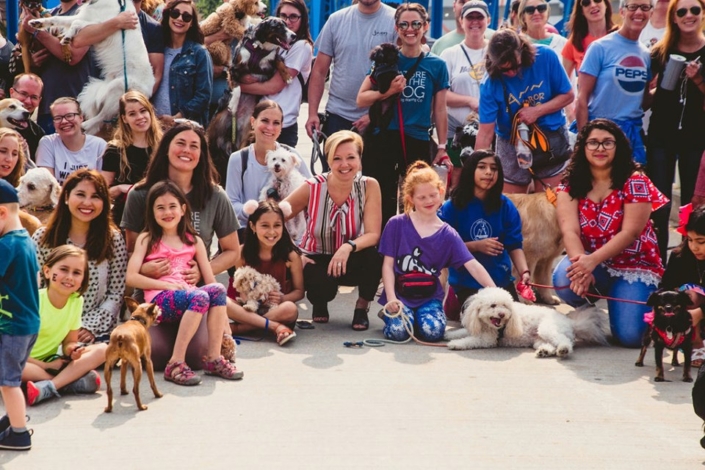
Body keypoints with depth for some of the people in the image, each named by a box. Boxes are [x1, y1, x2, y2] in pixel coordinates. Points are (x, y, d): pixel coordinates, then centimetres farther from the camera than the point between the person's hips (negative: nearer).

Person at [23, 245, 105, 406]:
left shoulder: (76, 301, -5)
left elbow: (69, 341, 4)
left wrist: (71, 350, -19)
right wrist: (46, 366, -19)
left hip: (51, 362, 5)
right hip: (26, 363, -5)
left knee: (102, 350, -13)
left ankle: (48, 387, -29)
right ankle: (69, 381, -25)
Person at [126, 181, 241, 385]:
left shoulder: (194, 241, 18)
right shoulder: (146, 239, 11)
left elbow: (210, 280, 11)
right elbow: (131, 277, -2)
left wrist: (222, 315, -2)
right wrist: (167, 285, -13)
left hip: (188, 296, 3)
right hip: (159, 300, -3)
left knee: (217, 289, -29)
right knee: (200, 296, -34)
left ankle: (214, 358, -24)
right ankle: (176, 364, -34)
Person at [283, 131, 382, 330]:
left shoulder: (369, 186, -14)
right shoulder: (312, 188, -16)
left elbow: (373, 234, -18)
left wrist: (349, 246, -38)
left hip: (350, 262, 1)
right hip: (315, 261, -1)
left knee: (373, 254, -33)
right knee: (320, 279, -36)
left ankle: (362, 308, -4)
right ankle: (319, 304, 5)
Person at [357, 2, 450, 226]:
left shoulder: (436, 65, 3)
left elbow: (440, 110, 8)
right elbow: (361, 99, 2)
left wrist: (442, 147, 5)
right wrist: (388, 91, -15)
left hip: (418, 142, 0)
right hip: (382, 140, 0)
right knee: (381, 202, 3)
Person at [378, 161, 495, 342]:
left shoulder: (448, 234, -1)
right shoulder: (396, 224, -4)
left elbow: (473, 266, -9)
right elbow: (388, 264, -2)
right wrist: (391, 298, -13)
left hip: (429, 297, 1)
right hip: (399, 294, -1)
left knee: (433, 331, -26)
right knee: (398, 331, -27)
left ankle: (416, 318, 8)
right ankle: (390, 314, 8)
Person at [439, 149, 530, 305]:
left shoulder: (506, 206, 1)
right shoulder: (452, 207, -6)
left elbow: (514, 245, -1)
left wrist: (524, 272, -18)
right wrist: (475, 246, -18)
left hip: (501, 280, 3)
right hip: (467, 282, -3)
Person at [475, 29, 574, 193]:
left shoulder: (546, 57, -14)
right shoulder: (490, 85, -16)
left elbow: (567, 95, -3)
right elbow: (485, 133, -16)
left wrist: (537, 111, -18)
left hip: (551, 139, 0)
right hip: (511, 144, 0)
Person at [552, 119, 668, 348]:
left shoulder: (634, 182, -11)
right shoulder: (571, 184, -2)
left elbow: (630, 232, -18)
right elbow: (569, 231, -14)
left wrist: (592, 261, -30)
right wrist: (581, 263, -34)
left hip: (634, 266, -2)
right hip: (590, 262, 2)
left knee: (630, 335, -21)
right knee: (565, 280, -33)